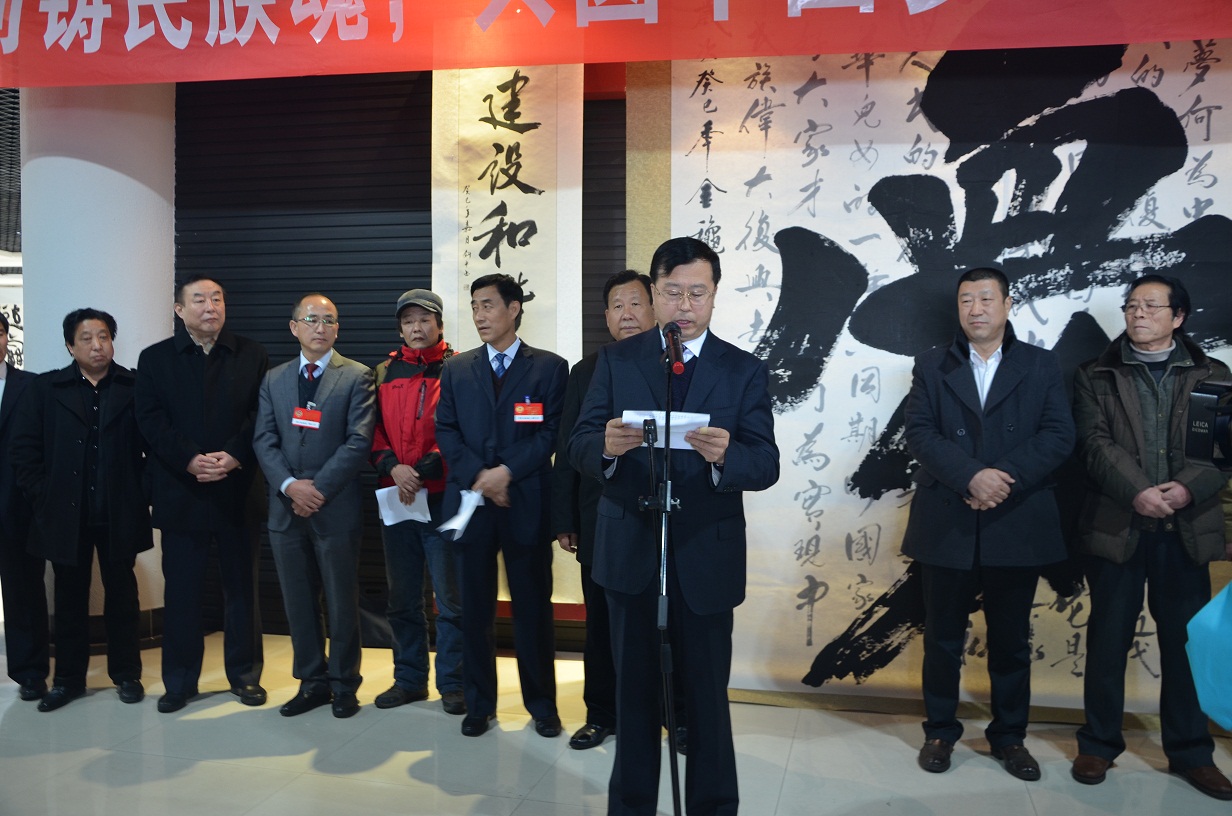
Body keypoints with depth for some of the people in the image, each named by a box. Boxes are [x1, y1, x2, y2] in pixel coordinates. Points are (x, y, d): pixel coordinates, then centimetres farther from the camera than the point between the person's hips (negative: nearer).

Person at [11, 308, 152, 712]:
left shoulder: (135, 388, -1)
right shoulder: (46, 388, 4)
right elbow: (25, 448, 3)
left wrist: (142, 495, -5)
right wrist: (42, 497, -3)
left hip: (119, 515, -1)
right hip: (65, 514, 1)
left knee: (122, 595, 10)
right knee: (70, 598, 12)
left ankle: (126, 674, 23)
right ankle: (68, 679, 24)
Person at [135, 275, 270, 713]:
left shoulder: (251, 355, 6)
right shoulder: (155, 359, 7)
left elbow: (262, 415, -2)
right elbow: (150, 421, -3)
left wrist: (235, 456, -16)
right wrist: (191, 459, -15)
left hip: (238, 491, 0)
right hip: (180, 492, 0)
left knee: (242, 586, 8)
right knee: (181, 590, 6)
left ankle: (245, 674, 21)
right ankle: (179, 680, 19)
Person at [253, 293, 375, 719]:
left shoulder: (356, 377, -1)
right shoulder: (273, 379, 12)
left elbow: (359, 441, -9)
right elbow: (264, 440, 4)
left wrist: (317, 488, -14)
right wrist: (290, 486, -11)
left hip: (336, 508, -4)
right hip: (286, 508, 4)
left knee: (342, 602, 5)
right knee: (298, 602, 11)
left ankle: (343, 684, 19)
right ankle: (312, 680, 24)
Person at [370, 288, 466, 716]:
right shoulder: (385, 372, 12)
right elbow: (374, 430, 9)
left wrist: (423, 469, -16)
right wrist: (392, 466, -9)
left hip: (442, 498, -4)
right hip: (395, 499, 5)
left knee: (451, 598, 1)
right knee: (402, 598, 13)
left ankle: (452, 684, 14)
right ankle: (409, 679, 27)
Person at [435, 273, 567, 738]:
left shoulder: (550, 367, 4)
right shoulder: (456, 369, 12)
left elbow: (552, 433, -4)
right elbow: (445, 430, 6)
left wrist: (507, 471, -14)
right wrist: (478, 477, -9)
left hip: (527, 503, -2)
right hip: (469, 502, 3)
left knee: (533, 607, 5)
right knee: (475, 608, 8)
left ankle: (542, 704, 19)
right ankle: (479, 705, 21)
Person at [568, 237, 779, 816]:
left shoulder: (745, 371, 0)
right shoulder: (616, 360, 3)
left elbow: (766, 465, -7)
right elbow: (580, 446, -3)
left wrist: (725, 457, -29)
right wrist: (607, 448, -26)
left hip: (706, 557, -1)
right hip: (629, 551, 1)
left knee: (707, 692, 9)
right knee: (634, 688, 16)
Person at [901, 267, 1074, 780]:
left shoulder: (1041, 365, 6)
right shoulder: (932, 365, 6)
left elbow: (1059, 435, -4)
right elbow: (919, 432, -5)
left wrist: (1004, 477, -18)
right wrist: (971, 476, -19)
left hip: (1018, 525, 0)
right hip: (947, 524, 0)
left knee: (1012, 640, 12)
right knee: (943, 637, 10)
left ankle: (1009, 736, 28)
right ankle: (940, 731, 26)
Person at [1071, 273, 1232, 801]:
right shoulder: (1095, 377, 7)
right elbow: (1096, 444, -5)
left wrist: (1189, 489, -16)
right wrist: (1138, 492, -19)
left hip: (1187, 529, 1)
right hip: (1117, 526, -1)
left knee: (1186, 641, 8)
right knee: (1108, 640, 6)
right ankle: (1099, 744, 18)